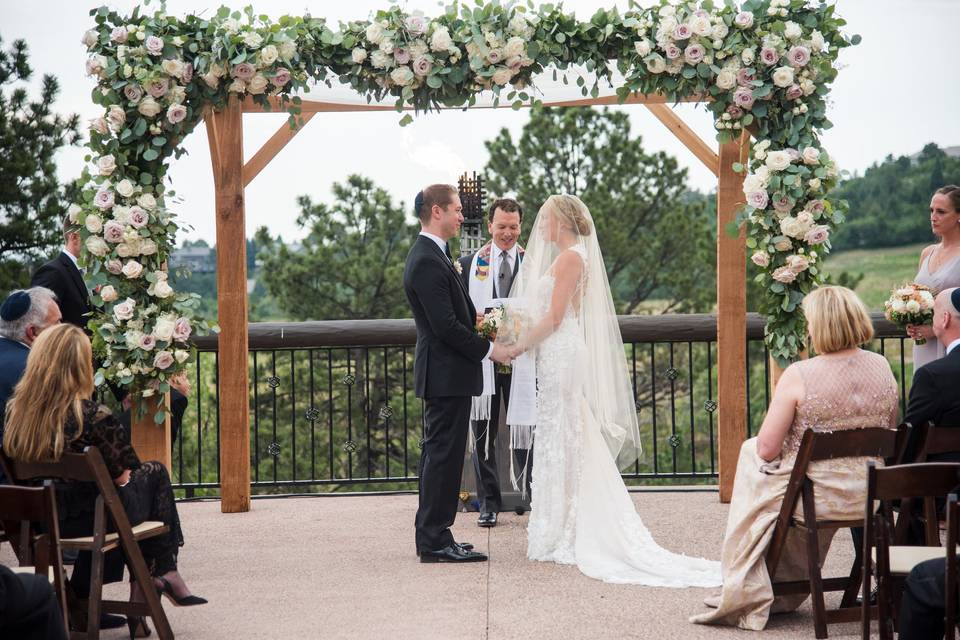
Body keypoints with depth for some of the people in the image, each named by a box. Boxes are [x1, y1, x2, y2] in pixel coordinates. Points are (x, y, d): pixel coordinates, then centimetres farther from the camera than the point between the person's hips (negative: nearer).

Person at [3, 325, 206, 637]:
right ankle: (164, 573, 31)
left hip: (43, 518, 6)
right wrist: (119, 476, 10)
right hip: (93, 518, -5)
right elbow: (124, 472, -15)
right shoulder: (92, 416, -25)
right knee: (155, 472, 23)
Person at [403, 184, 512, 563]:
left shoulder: (430, 255, 15)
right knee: (444, 454, -7)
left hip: (442, 374, 11)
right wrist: (488, 349, -13)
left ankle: (431, 538, 19)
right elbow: (445, 325, -22)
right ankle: (435, 542, -4)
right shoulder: (428, 262, -18)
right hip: (448, 374, -11)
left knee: (438, 454, 13)